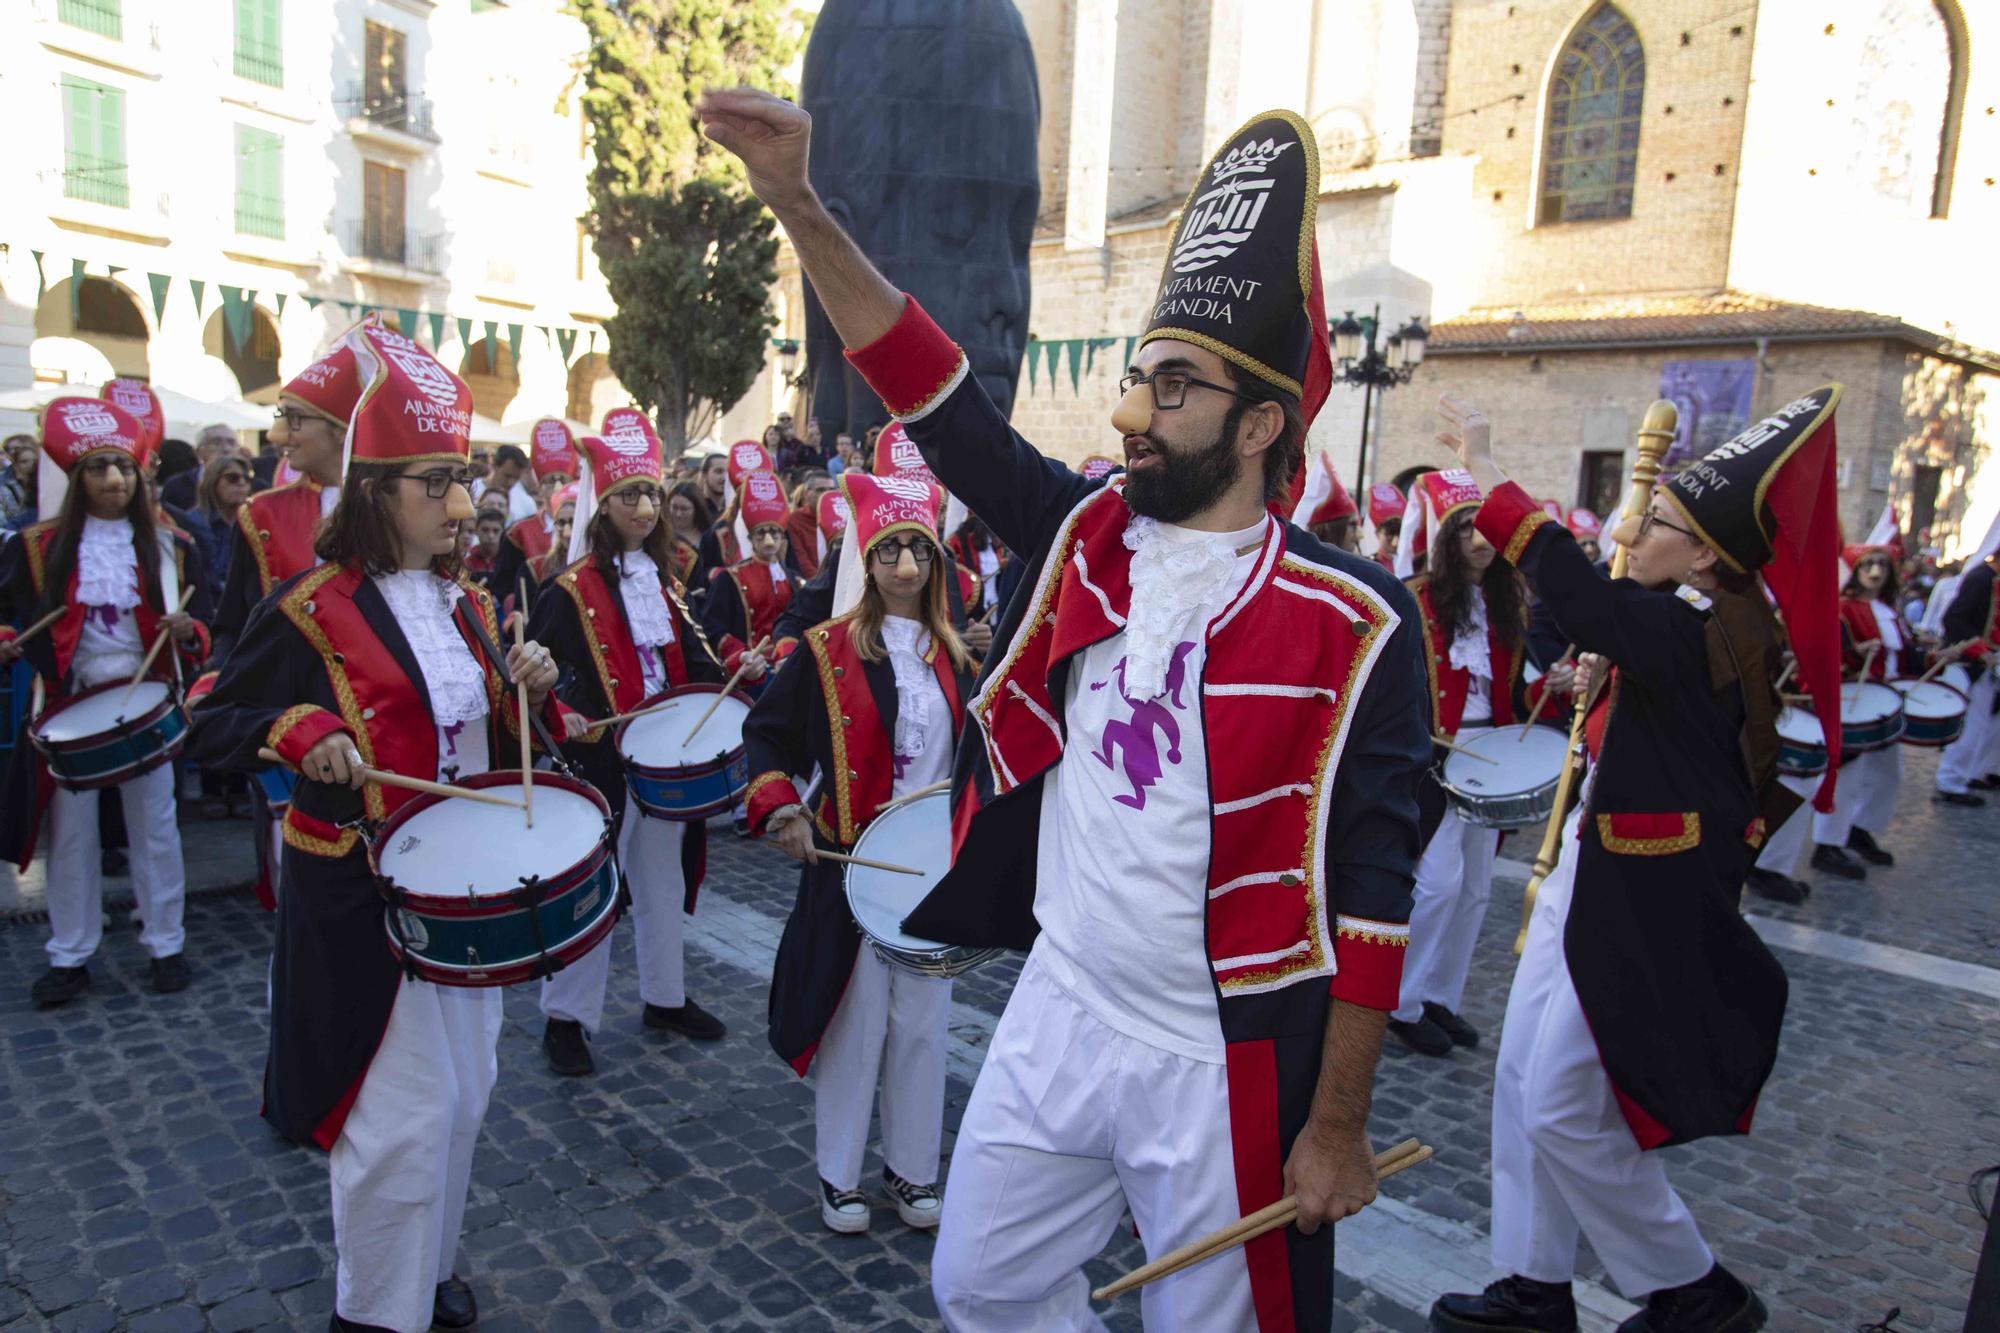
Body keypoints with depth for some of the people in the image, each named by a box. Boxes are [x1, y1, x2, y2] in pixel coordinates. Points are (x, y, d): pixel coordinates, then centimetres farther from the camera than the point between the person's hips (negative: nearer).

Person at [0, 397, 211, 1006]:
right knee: (70, 833, 9)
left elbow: (202, 629, 3)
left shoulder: (171, 546, 2)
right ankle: (70, 956, 21)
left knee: (155, 828, 6)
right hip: (69, 707, 1)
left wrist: (188, 632, -19)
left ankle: (165, 945, 18)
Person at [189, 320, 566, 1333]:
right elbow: (212, 726, -7)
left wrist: (529, 688, -6)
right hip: (363, 895, -6)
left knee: (464, 1090, 17)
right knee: (402, 1108, 0)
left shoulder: (466, 603, 8)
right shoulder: (308, 609, -12)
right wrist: (299, 732, -26)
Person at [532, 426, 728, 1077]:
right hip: (602, 759, -6)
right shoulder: (572, 589, -9)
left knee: (664, 877, 16)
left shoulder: (661, 580, 10)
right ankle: (566, 1017, 18)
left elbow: (688, 658, 14)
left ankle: (666, 996, 32)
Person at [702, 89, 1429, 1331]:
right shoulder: (1084, 536, 0)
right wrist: (797, 201, -10)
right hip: (1056, 1019, 5)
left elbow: (1372, 885, -12)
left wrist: (1340, 1124, -9)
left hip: (1227, 1062, -4)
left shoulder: (1351, 617, -14)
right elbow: (929, 386, -2)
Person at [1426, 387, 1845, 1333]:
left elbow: (1578, 590, -38)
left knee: (1564, 1113, 0)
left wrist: (1485, 474, -31)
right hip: (1589, 875, 10)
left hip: (1639, 907, -10)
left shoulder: (1695, 638, -23)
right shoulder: (1684, 632, 6)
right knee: (1525, 1083, 14)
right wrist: (1605, 686, -1)